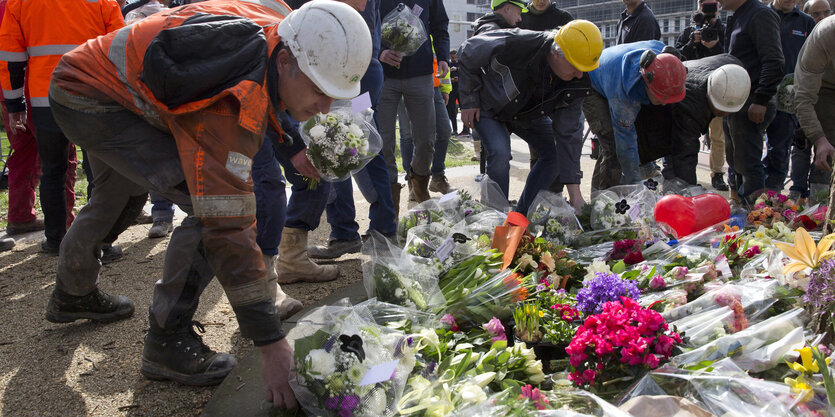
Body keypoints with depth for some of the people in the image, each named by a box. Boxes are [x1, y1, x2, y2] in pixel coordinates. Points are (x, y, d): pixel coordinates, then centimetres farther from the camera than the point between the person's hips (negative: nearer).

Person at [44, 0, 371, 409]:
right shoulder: (231, 103, -39)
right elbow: (229, 226, -41)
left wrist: (291, 146, 8)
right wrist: (272, 346, -38)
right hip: (85, 99, -10)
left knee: (115, 195, 33)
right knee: (211, 208, -24)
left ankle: (72, 295, 60)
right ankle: (167, 340, -7)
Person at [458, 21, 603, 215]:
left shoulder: (578, 82, -25)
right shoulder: (515, 45, -39)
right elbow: (469, 52, -20)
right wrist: (469, 102, -16)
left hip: (529, 115, 5)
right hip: (489, 108, -5)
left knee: (554, 154, -6)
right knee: (500, 153, -28)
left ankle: (521, 215, 7)